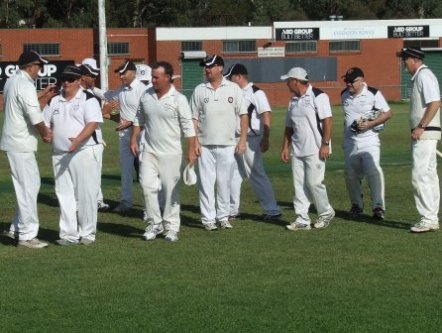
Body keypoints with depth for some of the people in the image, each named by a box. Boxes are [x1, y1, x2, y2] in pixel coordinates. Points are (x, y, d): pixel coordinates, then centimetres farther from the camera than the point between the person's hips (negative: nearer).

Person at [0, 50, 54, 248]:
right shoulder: (25, 85, -19)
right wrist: (46, 133, -5)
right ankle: (27, 235, 0)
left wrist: (42, 93, 28)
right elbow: (35, 117, -21)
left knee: (30, 184, 17)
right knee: (28, 187, -4)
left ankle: (16, 228, 21)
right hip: (21, 144, -10)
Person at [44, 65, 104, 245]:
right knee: (64, 194, 5)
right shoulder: (54, 101, 14)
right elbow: (45, 123, 16)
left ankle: (87, 233, 6)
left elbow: (93, 123, -14)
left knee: (86, 193, -3)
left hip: (85, 151, -5)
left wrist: (78, 140, -27)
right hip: (60, 154, 5)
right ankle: (69, 234, 9)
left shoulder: (88, 99, -3)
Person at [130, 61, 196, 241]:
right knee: (147, 185, -4)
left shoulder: (178, 99, -9)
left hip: (170, 152, -3)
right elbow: (139, 118, 15)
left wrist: (191, 150, -11)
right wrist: (134, 139, 7)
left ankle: (171, 227, 13)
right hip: (148, 150, 3)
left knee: (171, 189, 2)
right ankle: (155, 223, 10)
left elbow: (188, 126, -8)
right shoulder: (146, 95, 4)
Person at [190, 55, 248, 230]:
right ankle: (208, 218, 5)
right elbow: (194, 118, 6)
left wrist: (243, 140, -4)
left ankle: (223, 216, 13)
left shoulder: (233, 89, 3)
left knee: (224, 182, 4)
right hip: (205, 145, 0)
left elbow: (243, 115, 3)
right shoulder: (199, 90, 6)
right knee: (206, 182, 0)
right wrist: (195, 141, -3)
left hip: (227, 145, 0)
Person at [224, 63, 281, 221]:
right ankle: (232, 210, 20)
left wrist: (265, 139, -23)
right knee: (233, 173, 11)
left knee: (257, 175, -6)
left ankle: (272, 210, -2)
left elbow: (266, 116, -17)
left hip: (251, 140, -8)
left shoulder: (256, 93, -10)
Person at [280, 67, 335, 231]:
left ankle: (326, 212, 12)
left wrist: (325, 144, -18)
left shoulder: (318, 96, -9)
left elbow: (327, 120, -14)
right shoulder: (293, 100, 16)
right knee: (299, 185, 4)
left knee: (314, 182, -8)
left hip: (315, 150, -8)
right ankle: (302, 220, 7)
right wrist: (285, 147, 13)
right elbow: (289, 126, 20)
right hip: (297, 150, 8)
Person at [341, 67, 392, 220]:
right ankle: (357, 205, 24)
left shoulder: (373, 94, -9)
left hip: (369, 140, -5)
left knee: (373, 171, -17)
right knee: (350, 174, 8)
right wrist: (351, 126, 10)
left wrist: (370, 124, -17)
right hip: (350, 141, 5)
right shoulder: (344, 95, 7)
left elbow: (387, 113, -7)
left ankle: (378, 207, -15)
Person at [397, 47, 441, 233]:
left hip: (425, 133, -11)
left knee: (420, 176, -11)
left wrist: (420, 127, -23)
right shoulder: (418, 77, 17)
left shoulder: (424, 76, -13)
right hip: (423, 134, 11)